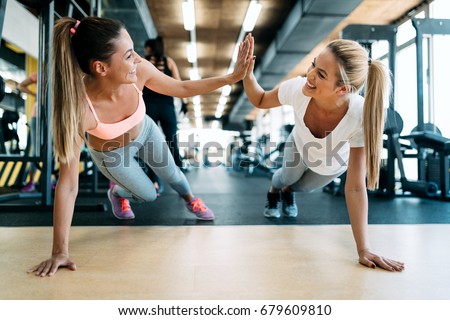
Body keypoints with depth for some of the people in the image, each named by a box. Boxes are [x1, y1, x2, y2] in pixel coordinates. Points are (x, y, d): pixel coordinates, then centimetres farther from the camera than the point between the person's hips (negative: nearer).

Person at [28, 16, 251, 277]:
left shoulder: (139, 71, -34)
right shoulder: (78, 108, -44)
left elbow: (182, 88, -14)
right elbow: (68, 184, -39)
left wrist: (232, 77, -20)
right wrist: (60, 251, -34)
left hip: (145, 131, 3)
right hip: (111, 154, -2)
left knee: (171, 173, 21)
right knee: (149, 195, 16)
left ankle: (190, 199, 56)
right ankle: (117, 192, 50)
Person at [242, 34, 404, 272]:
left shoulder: (360, 117, -45)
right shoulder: (297, 88, -41)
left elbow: (355, 188, -40)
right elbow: (259, 101, -18)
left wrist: (363, 250, -37)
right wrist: (247, 73, -38)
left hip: (333, 162, 0)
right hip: (300, 146, 1)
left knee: (304, 187, 25)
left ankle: (288, 192, 62)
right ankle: (274, 191, 63)